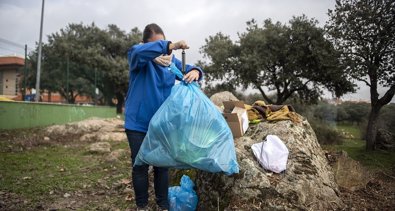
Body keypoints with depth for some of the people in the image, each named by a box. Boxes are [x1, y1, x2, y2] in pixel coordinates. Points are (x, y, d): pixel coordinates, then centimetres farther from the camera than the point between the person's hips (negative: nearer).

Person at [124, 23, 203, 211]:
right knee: (140, 166, 7)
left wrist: (195, 72, -23)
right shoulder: (137, 56, -9)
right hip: (138, 124, -3)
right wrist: (171, 46, -45)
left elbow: (188, 69, 3)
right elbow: (140, 51, -32)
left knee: (162, 165, 12)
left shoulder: (171, 60, 5)